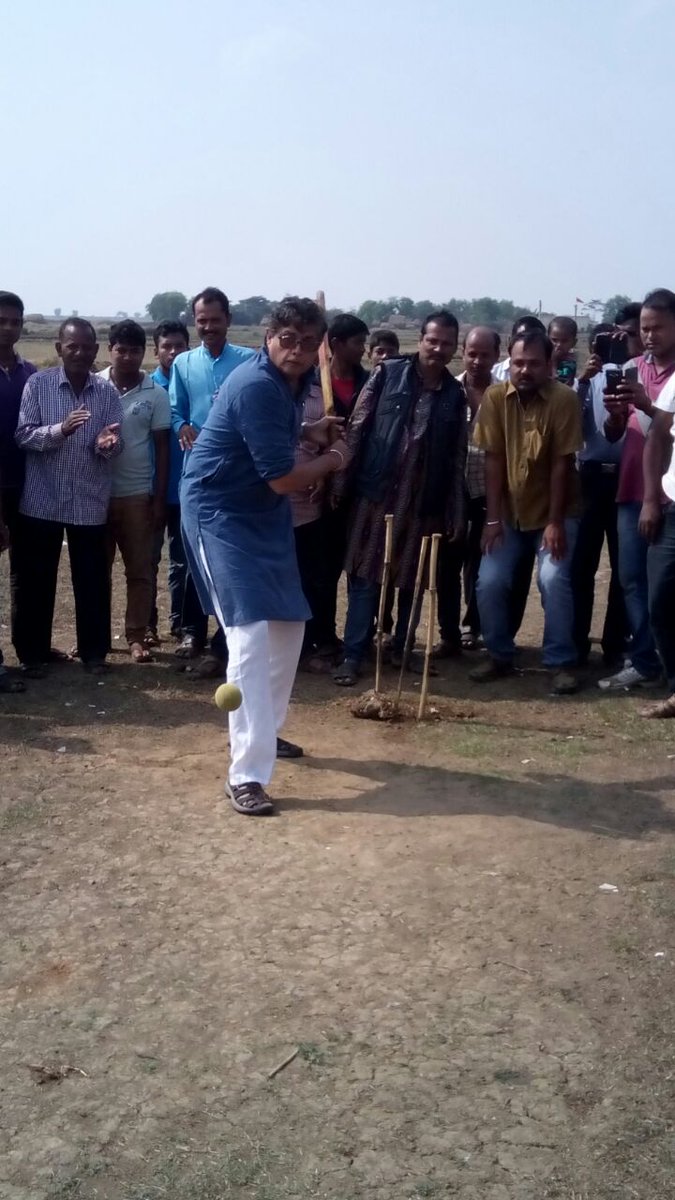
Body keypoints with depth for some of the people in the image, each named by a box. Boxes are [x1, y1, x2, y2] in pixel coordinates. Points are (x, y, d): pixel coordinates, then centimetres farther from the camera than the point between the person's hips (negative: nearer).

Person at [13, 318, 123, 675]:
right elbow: (22, 435, -8)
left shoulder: (107, 392, 2)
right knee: (35, 580, 6)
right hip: (41, 500, -1)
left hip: (90, 503, 1)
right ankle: (32, 653, 20)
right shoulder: (37, 383, -2)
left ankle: (94, 651, 22)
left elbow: (115, 447, 1)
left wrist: (106, 444, -22)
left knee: (92, 580, 8)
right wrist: (59, 430, -25)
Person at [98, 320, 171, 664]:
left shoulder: (156, 394, -2)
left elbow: (162, 448, 1)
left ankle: (137, 636, 13)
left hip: (138, 494, -1)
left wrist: (160, 498, -2)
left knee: (140, 570, 4)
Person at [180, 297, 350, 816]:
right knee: (251, 636, -17)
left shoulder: (296, 379, 3)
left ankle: (265, 731, 35)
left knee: (288, 626, 17)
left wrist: (310, 432, 7)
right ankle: (246, 775, -14)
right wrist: (332, 460, -9)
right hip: (221, 513, -10)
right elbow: (284, 479, -26)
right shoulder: (256, 386, -26)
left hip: (264, 511, 10)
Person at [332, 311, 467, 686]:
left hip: (423, 502, 2)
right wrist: (341, 481, -7)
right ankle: (353, 655, 8)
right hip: (375, 492, -2)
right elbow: (357, 427, -2)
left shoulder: (454, 394, 7)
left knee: (412, 581, 10)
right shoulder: (388, 373, -1)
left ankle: (401, 648, 25)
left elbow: (457, 458, 7)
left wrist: (455, 512, 4)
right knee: (365, 577, 2)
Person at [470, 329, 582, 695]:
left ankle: (561, 662, -4)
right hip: (509, 511, 3)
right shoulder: (495, 397, -9)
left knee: (553, 579, -19)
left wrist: (555, 522, -18)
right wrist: (493, 519, -11)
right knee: (489, 582, -7)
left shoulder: (564, 398, -16)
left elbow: (562, 464, -16)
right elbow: (493, 459, -8)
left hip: (553, 512, -3)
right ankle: (500, 656, 13)